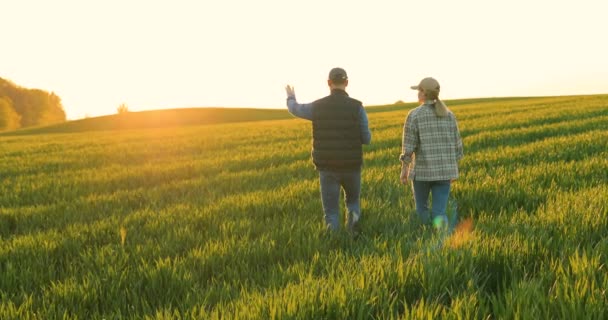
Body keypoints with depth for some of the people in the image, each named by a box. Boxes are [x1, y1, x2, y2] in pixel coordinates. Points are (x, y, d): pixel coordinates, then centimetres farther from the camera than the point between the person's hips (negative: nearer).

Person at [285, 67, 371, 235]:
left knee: (331, 213, 8)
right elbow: (366, 139, -4)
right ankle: (353, 218, -10)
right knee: (353, 201, 23)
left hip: (327, 168, 0)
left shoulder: (317, 107, -5)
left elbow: (295, 109, 17)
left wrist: (291, 98, 40)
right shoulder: (357, 107, -9)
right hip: (351, 167, 0)